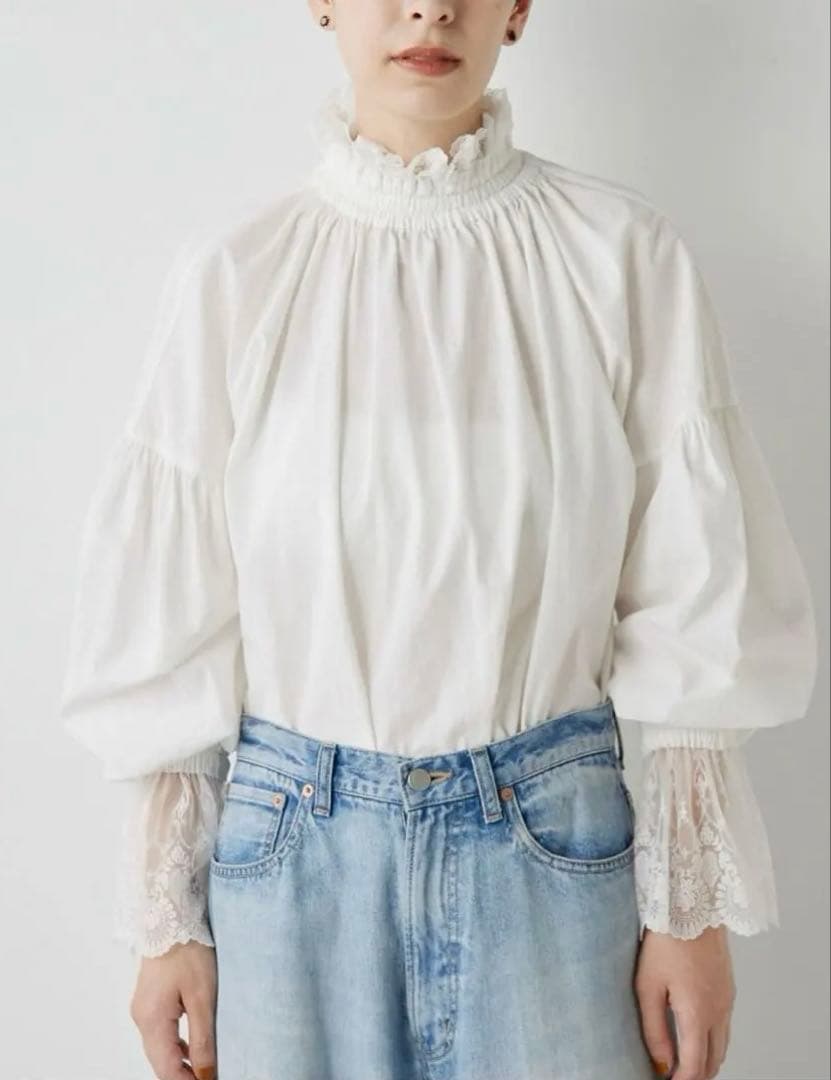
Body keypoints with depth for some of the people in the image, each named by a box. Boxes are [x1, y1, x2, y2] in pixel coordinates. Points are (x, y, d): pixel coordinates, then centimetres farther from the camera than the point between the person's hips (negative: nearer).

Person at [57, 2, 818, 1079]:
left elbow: (686, 600, -3)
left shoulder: (624, 256, -6)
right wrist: (165, 920, 2)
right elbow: (172, 626, -1)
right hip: (291, 845, 1)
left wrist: (692, 908, -1)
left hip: (552, 847, 0)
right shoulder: (231, 276, -6)